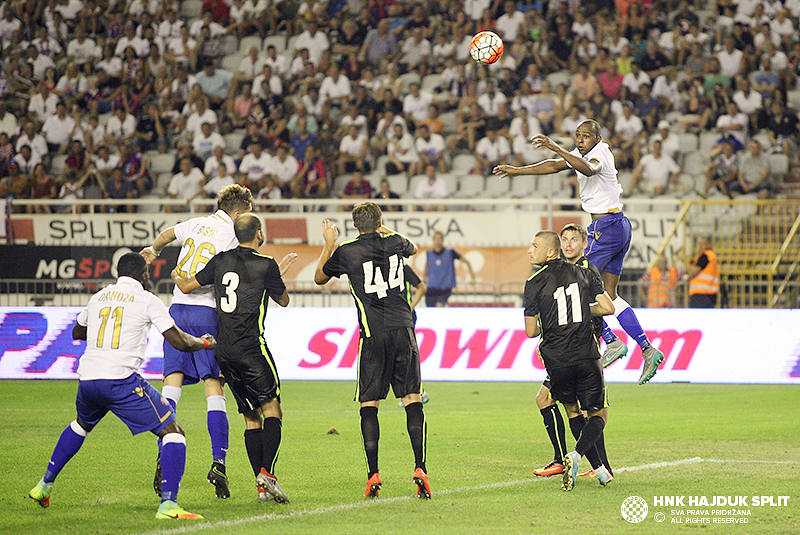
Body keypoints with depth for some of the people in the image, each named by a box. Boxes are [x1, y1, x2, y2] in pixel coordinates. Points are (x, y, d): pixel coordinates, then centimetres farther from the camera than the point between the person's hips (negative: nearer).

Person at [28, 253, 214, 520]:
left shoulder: (98, 297, 18)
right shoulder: (148, 301, 3)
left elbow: (77, 332, 36)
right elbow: (179, 342, -1)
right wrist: (204, 343, 19)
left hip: (87, 378, 6)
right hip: (121, 380, -6)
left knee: (82, 424, 37)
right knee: (173, 432, 0)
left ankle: (45, 485, 39)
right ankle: (168, 503, -17)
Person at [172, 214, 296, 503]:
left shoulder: (221, 261, 10)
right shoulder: (265, 265, -3)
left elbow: (187, 286, 16)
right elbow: (283, 300, 12)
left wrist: (177, 276, 38)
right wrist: (278, 274, 29)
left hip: (224, 350, 6)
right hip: (251, 347, -5)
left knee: (251, 417, 8)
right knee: (271, 410, -3)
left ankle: (261, 487, 2)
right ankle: (267, 472, -22)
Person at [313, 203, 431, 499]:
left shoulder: (346, 252, 0)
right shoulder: (395, 243, 9)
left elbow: (319, 277, 19)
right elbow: (412, 248, 36)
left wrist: (329, 244, 25)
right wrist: (385, 231, 48)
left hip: (373, 335, -2)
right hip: (404, 329, 2)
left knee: (369, 403, 3)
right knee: (412, 399, 4)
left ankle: (373, 473, -5)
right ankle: (420, 468, -8)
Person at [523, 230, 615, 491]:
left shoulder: (534, 284, -4)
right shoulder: (584, 274, 4)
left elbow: (531, 331, -3)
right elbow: (608, 307, 3)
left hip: (556, 360, -1)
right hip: (587, 357, 1)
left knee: (573, 411, 20)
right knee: (598, 413, 11)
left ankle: (599, 469, 15)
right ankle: (576, 455, -16)